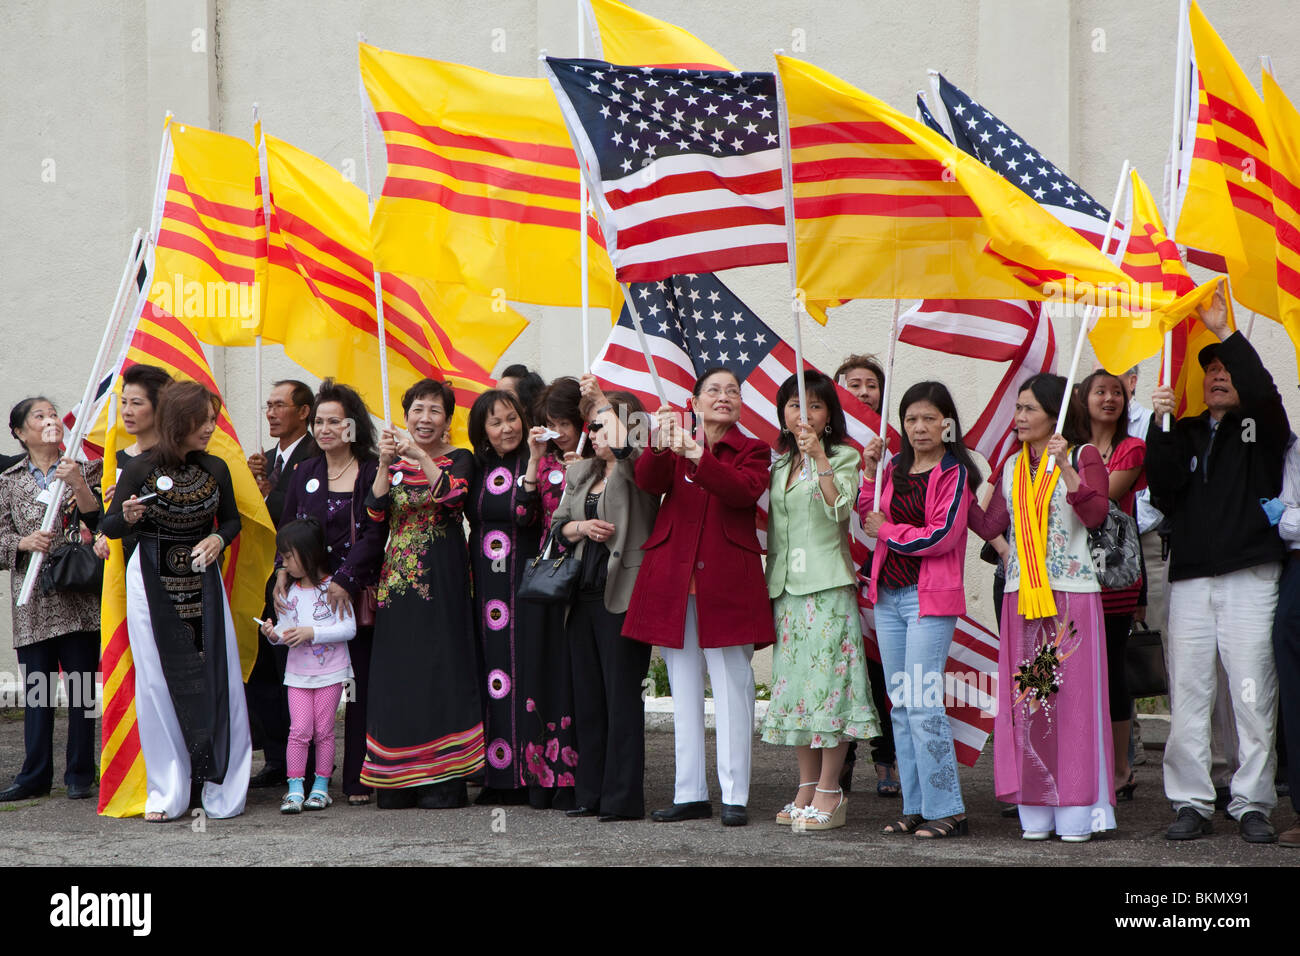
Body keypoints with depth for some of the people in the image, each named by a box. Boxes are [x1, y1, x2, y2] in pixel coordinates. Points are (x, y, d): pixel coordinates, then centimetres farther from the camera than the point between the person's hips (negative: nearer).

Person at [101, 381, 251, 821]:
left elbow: (232, 519, 16)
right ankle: (166, 792, 6)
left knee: (217, 677, -2)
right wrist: (128, 517, -22)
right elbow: (108, 527, 0)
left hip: (202, 578, 3)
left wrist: (218, 539, -5)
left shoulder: (215, 469, 1)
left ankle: (222, 786, 7)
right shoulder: (141, 470, -8)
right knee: (158, 680, -1)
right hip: (153, 581, -3)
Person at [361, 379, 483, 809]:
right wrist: (385, 464, -13)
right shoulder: (394, 464, 13)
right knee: (396, 672, 1)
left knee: (439, 668, -8)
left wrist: (422, 458, -28)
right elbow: (376, 515, -1)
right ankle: (397, 782, 6)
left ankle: (443, 781, -6)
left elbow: (453, 496, -18)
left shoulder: (458, 459, 3)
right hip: (398, 578, 4)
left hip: (441, 579, -4)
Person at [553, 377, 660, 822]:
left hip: (622, 597, -7)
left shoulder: (639, 472, -5)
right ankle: (591, 793, 16)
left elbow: (625, 448, -27)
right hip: (584, 595, 7)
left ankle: (622, 798, -2)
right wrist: (582, 527, -3)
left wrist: (605, 402, -13)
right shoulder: (580, 472, 17)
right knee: (587, 697, 10)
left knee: (622, 696, -5)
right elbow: (558, 524, 19)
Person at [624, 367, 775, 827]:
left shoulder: (752, 452, 5)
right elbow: (648, 481, -8)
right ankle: (690, 794, 13)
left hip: (725, 582, -3)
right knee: (684, 689, 7)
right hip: (673, 582, 3)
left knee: (732, 685, -3)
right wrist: (661, 447, -29)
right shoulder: (674, 447, 12)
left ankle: (734, 797, 0)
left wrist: (696, 455, -27)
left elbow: (744, 491, -16)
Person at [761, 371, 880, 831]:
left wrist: (820, 458, -20)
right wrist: (771, 580, 12)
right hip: (786, 585, 6)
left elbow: (840, 508, -16)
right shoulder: (779, 463, 17)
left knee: (828, 679, -8)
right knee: (793, 681, 7)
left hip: (827, 584, -6)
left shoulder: (843, 457, 0)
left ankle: (829, 793, -5)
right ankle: (806, 788, 14)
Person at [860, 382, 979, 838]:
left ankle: (946, 810, -6)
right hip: (888, 595, 7)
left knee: (922, 702, -11)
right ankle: (915, 806, 14)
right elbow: (868, 519, 10)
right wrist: (870, 472, 2)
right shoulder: (894, 469, 13)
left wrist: (887, 531, -6)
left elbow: (941, 536, -14)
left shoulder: (953, 473, -7)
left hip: (929, 597, -7)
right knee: (900, 703, 8)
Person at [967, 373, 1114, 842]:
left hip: (1072, 596, -5)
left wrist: (1064, 466, -24)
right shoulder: (1013, 465, 15)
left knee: (1071, 697, -4)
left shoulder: (1084, 456, -1)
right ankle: (1037, 812, 8)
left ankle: (1076, 812, 0)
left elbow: (1095, 514, -16)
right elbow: (990, 526, 10)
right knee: (1025, 701, 2)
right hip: (1022, 597, 5)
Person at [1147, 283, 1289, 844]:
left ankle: (1252, 803, 0)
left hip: (1250, 578, -3)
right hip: (1189, 579, 3)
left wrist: (1225, 333, -17)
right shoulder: (1185, 431, 17)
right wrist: (1160, 425, -8)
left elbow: (1262, 392, -14)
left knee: (1252, 693, -5)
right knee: (1187, 692, 0)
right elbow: (1163, 486, 2)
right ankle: (1191, 802, 5)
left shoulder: (1262, 426, 9)